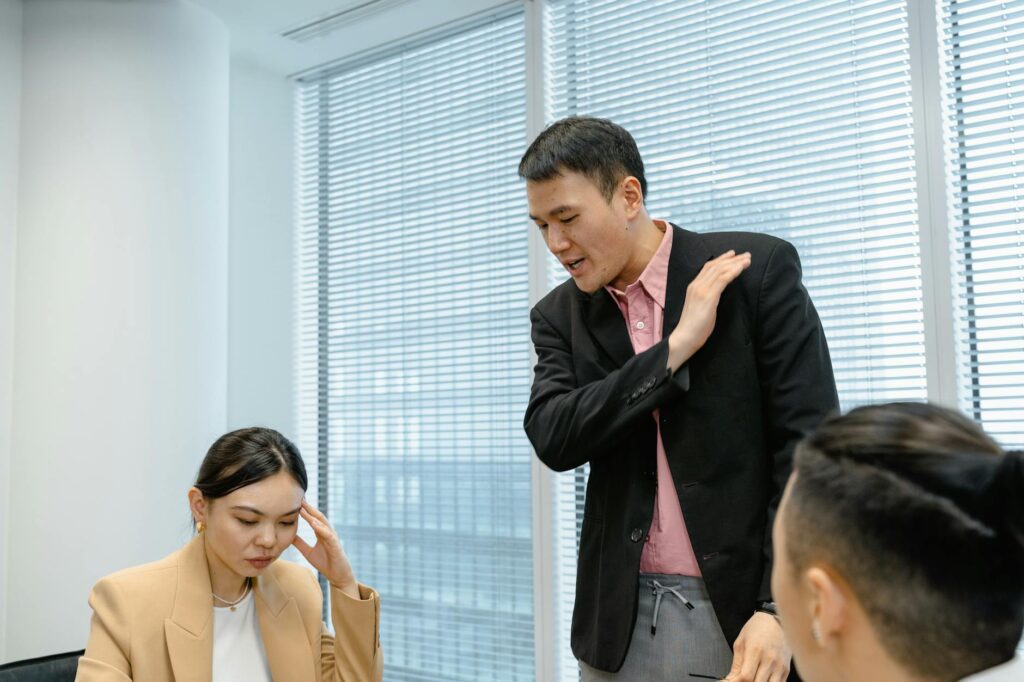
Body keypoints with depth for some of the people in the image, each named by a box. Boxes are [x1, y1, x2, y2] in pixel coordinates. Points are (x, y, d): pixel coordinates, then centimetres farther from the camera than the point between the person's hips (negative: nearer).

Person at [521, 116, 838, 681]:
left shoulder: (757, 268, -6)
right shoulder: (559, 315, 5)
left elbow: (809, 444, -9)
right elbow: (552, 439, -9)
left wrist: (781, 609, -14)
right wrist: (675, 347, -15)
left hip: (743, 607, -3)